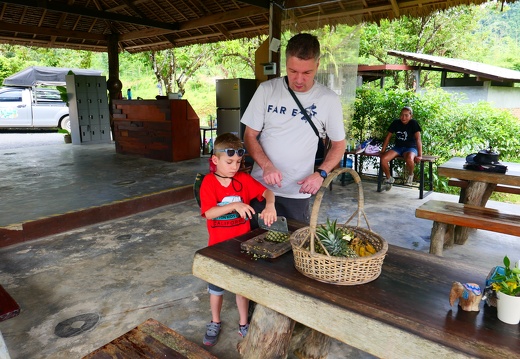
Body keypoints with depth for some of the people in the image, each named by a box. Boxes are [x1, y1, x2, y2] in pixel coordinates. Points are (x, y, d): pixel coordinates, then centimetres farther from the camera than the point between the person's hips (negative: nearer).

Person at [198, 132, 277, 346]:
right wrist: (235, 206, -36)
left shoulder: (244, 179, -6)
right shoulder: (208, 182, -14)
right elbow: (209, 213, -24)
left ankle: (243, 324, 37)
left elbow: (267, 192, -7)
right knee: (216, 286, 18)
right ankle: (215, 323, 41)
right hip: (218, 246, -1)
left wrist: (269, 205, -29)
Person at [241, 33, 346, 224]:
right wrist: (266, 165, -18)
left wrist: (321, 173, -11)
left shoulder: (329, 99, -4)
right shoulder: (266, 90, -5)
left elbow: (338, 144, 5)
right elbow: (250, 135, -1)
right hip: (260, 187, 1)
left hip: (298, 193, 0)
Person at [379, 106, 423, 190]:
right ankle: (389, 178, 3)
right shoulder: (395, 123, 0)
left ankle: (410, 175, -3)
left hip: (410, 148, -4)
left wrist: (420, 155, -29)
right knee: (383, 159, -24)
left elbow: (418, 139, -19)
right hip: (398, 147, 4)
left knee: (409, 159, -40)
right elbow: (388, 137, 5)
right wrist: (382, 151, -1)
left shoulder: (413, 123, -12)